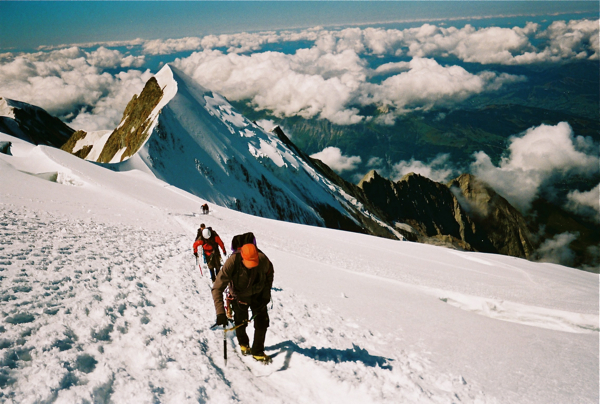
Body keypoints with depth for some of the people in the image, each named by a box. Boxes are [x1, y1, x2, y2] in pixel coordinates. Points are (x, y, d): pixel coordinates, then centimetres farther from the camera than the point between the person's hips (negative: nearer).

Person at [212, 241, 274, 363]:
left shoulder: (263, 259, -30)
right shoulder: (232, 263, -38)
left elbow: (269, 273, -4)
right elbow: (217, 288, -35)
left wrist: (266, 295, -7)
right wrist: (220, 312, -41)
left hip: (258, 295, 1)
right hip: (240, 296, -1)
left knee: (262, 323, -2)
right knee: (241, 324, 15)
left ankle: (257, 352, 20)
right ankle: (243, 344, 47)